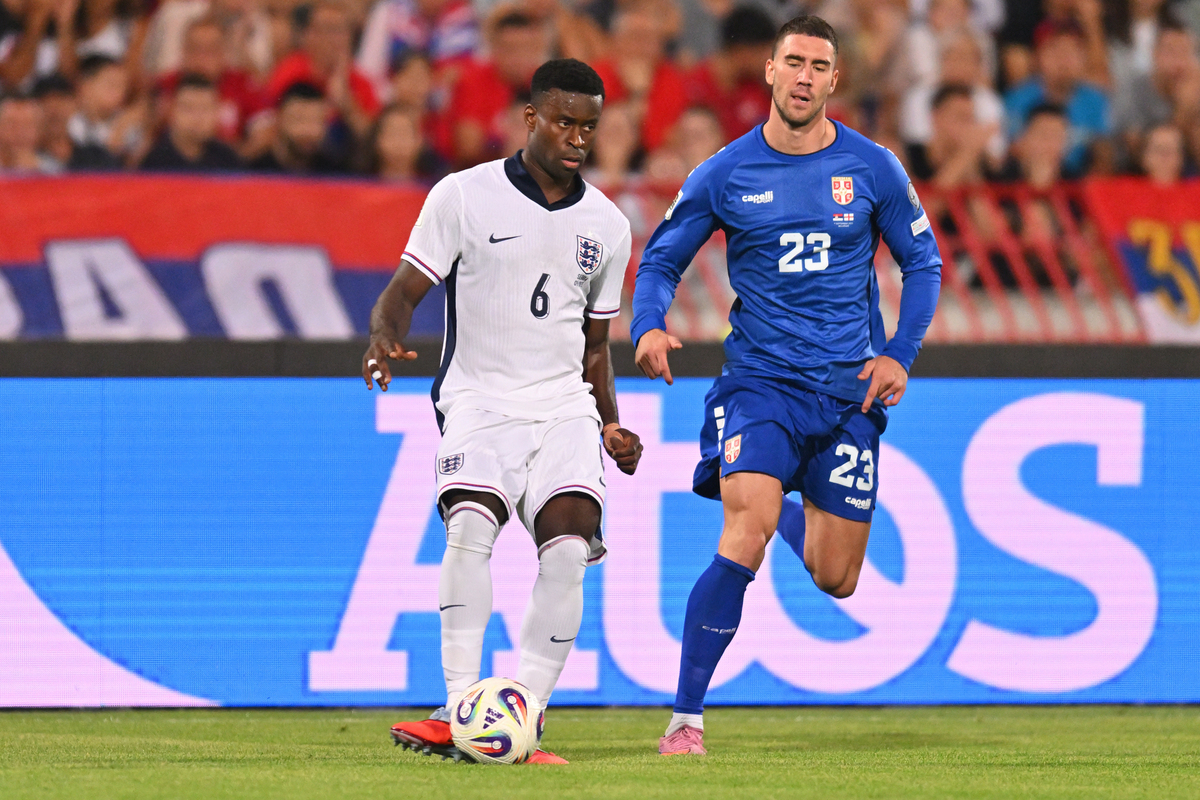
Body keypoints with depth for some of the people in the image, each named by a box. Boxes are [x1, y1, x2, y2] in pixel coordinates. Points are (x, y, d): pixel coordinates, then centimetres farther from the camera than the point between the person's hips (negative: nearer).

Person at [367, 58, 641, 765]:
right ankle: (461, 712, -27)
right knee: (471, 521, -28)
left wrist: (610, 424, 9)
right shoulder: (465, 196, 0)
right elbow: (403, 293, 0)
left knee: (568, 540, -20)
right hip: (479, 398, -3)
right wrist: (387, 335, -23)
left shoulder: (607, 226, 13)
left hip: (565, 406, 3)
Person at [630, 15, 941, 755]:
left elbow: (923, 262, 12)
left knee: (837, 581, 5)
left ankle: (798, 518, 44)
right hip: (760, 380, -2)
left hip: (850, 389, 2)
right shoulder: (725, 175, -2)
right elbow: (662, 260, 8)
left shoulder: (872, 168, 1)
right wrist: (650, 326, -13)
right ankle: (686, 718, -20)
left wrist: (901, 355, -1)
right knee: (748, 533, -26)